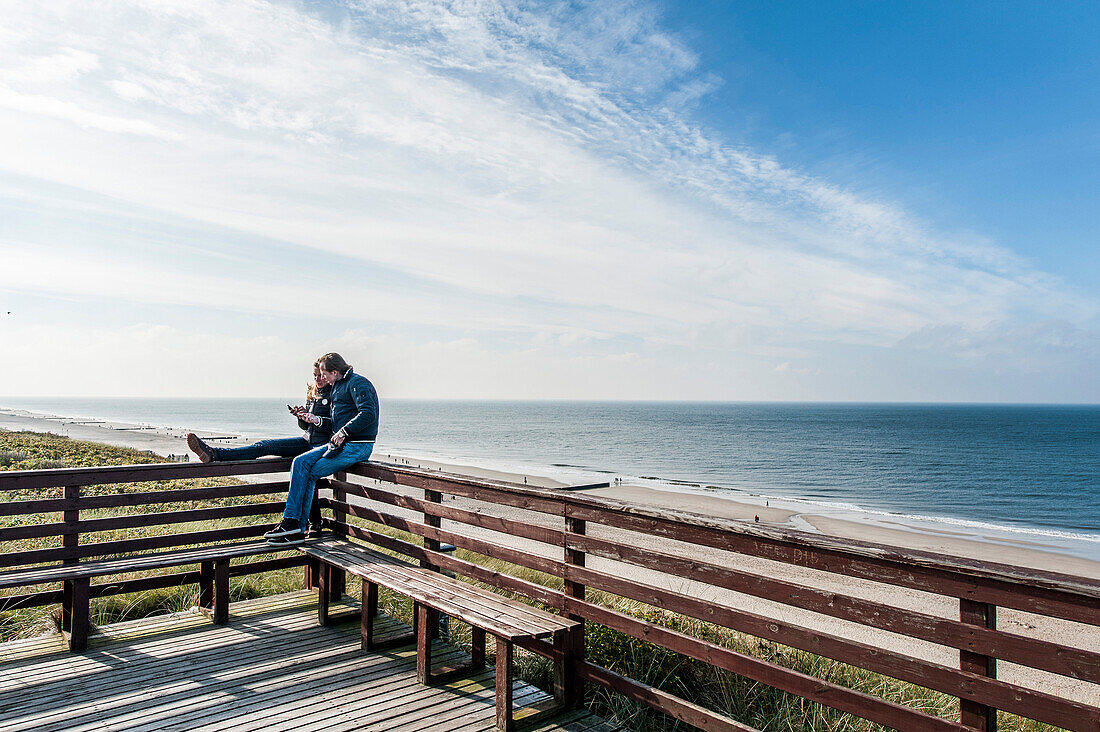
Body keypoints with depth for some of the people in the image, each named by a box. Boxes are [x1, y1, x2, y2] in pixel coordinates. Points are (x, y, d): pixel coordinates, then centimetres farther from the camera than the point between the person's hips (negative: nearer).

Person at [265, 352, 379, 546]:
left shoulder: (358, 383, -11)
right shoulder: (339, 387, 22)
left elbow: (368, 414, -25)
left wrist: (343, 432, -23)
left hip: (356, 446, -9)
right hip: (341, 443, 9)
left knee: (310, 474, -10)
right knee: (300, 462, -4)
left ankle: (296, 529, 2)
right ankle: (291, 522, -6)